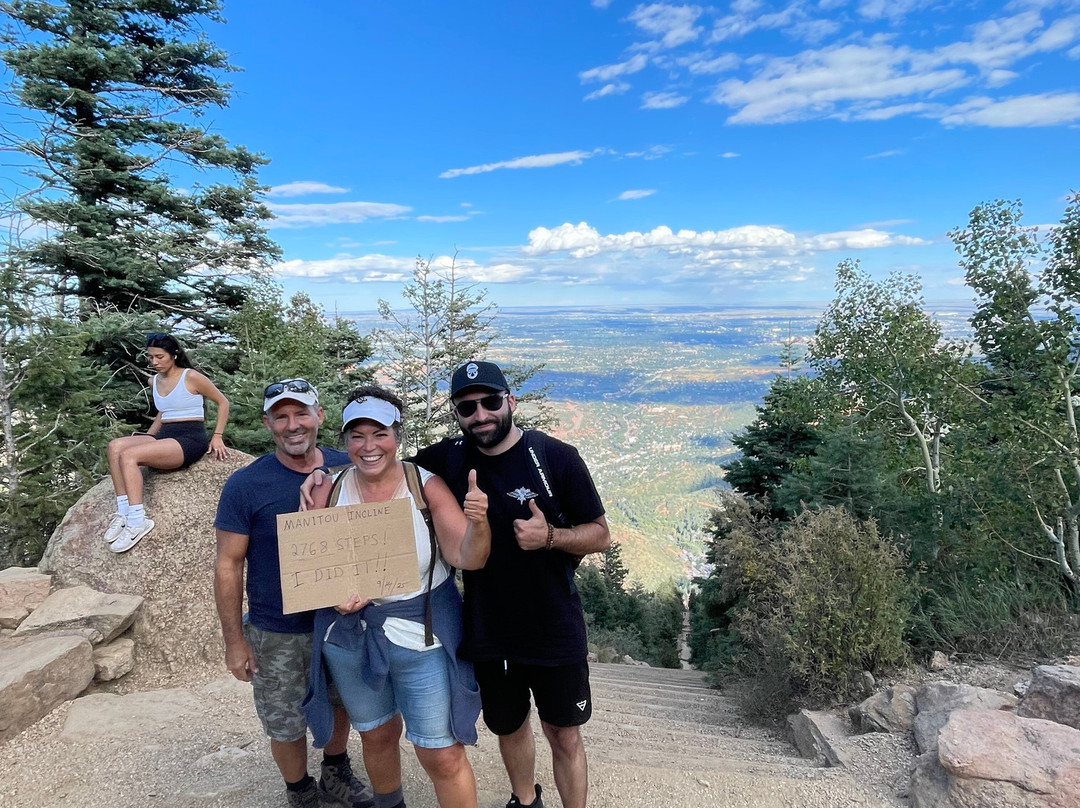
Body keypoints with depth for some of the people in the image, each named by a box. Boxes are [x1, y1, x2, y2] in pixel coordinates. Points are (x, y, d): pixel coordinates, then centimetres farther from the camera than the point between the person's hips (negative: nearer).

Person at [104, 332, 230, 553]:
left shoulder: (191, 377, -4)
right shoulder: (154, 382, 15)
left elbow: (223, 402, 3)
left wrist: (217, 436, -4)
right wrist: (145, 440, 17)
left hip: (190, 440, -7)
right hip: (164, 436, 7)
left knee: (129, 455, -27)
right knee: (115, 446, -20)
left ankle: (137, 520, -28)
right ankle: (123, 512, -20)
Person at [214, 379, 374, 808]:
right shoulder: (245, 485, -16)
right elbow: (228, 567, -11)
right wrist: (234, 640, -9)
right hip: (277, 634, -3)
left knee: (341, 704, 22)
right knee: (287, 725, 13)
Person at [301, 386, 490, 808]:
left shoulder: (427, 486, -12)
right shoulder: (328, 491, -5)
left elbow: (467, 558, -15)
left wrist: (477, 523, -36)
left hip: (422, 632, -3)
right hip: (349, 635, 3)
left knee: (442, 755, 1)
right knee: (377, 736, 24)